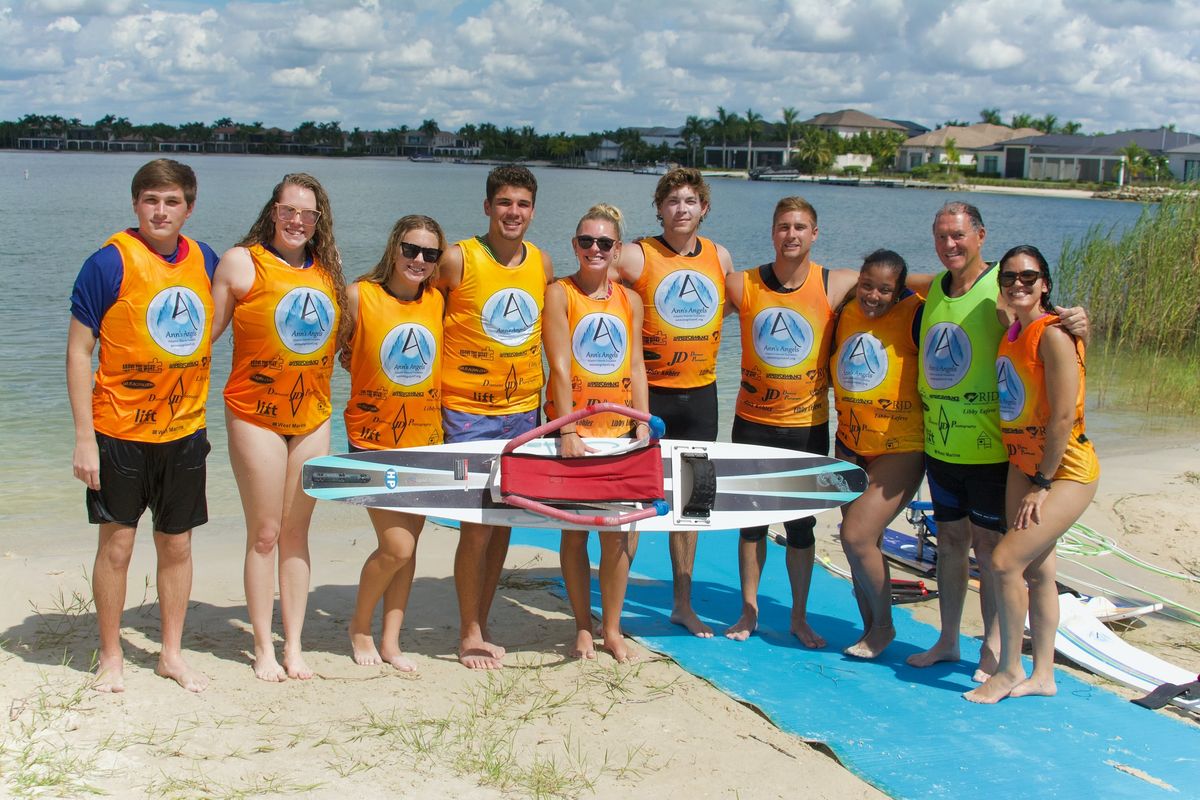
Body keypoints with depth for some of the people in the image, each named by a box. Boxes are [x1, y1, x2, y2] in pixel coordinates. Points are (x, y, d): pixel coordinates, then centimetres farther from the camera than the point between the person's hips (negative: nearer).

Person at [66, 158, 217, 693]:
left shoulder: (205, 261, 4)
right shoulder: (110, 262, -10)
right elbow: (79, 351, -9)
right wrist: (84, 439, -13)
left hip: (184, 431, 4)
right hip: (119, 432, -4)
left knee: (177, 545, 11)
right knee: (117, 545, 2)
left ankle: (172, 654, 26)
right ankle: (111, 658, 19)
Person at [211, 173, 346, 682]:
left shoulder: (328, 270, 8)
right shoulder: (241, 262, -5)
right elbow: (206, 332, -6)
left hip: (313, 416, 4)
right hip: (256, 414, -4)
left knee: (296, 532, 10)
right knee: (264, 534, 0)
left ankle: (294, 645, 17)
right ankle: (263, 648, 12)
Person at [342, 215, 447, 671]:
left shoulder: (437, 302, 2)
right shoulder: (360, 296, -9)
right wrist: (367, 376, -11)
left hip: (425, 439, 4)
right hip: (373, 439, -4)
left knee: (408, 545, 9)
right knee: (396, 546, -9)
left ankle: (390, 641, 21)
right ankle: (359, 626, 16)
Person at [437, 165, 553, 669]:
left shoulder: (542, 265, 6)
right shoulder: (458, 260, -9)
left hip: (522, 410, 5)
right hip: (467, 413, -5)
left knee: (503, 523, 10)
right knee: (477, 524, -5)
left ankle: (480, 628, 22)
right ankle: (469, 637, 9)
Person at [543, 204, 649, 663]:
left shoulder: (629, 301, 8)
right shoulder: (560, 293, -4)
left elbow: (636, 368, 7)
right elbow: (560, 366, -11)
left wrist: (643, 427, -2)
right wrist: (568, 431, -18)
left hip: (618, 430, 3)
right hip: (572, 428, -3)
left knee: (618, 531, 2)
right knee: (575, 530, 4)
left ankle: (611, 628, 17)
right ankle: (583, 627, 19)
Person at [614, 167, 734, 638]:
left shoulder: (720, 258, 6)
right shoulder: (637, 257, -8)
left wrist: (703, 345, 12)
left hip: (700, 392, 4)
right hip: (648, 392, -4)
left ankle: (683, 603, 24)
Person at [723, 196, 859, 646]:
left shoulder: (836, 285, -8)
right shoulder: (741, 286, -5)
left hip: (808, 426, -1)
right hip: (753, 422, 1)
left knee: (801, 525, 8)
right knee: (751, 520, 9)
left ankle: (799, 617, 22)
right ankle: (749, 612, 23)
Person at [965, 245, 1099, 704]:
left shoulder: (1053, 335, -18)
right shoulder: (1011, 334, 7)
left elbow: (1064, 417, -21)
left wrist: (1042, 484, -17)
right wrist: (1029, 480, 8)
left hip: (1064, 471, -8)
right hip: (1022, 467, 8)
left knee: (1006, 561, -14)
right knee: (1036, 570, 13)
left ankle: (1009, 671, 2)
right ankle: (1042, 675, 25)